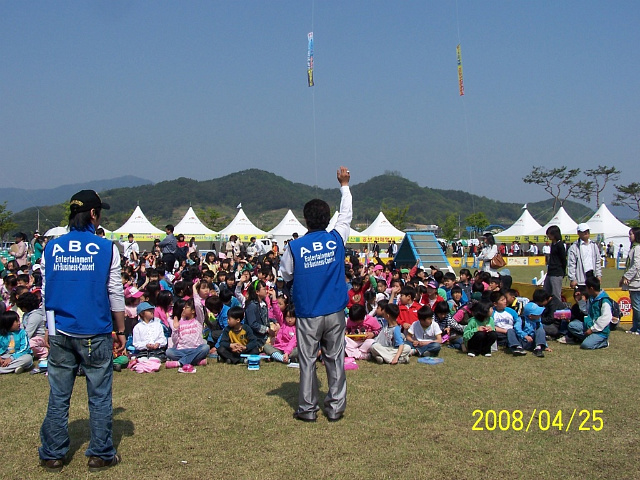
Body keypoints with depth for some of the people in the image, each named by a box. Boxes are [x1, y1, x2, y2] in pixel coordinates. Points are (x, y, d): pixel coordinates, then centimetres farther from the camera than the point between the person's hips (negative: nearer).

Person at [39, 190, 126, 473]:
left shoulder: (51, 248, 3)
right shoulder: (105, 248, -7)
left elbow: (46, 292, 8)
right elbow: (115, 293, -4)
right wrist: (121, 331, 5)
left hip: (60, 333, 3)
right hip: (95, 334, -3)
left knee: (58, 397, 12)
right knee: (99, 397, 7)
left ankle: (52, 456, 20)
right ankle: (100, 455, 14)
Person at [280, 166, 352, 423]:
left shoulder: (295, 247, -10)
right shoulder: (337, 239, -5)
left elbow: (285, 275, 2)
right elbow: (346, 214, 12)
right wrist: (344, 185, 22)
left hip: (308, 313, -2)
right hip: (334, 312, 2)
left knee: (307, 360, 7)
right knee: (335, 359, 9)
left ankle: (307, 409, 13)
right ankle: (335, 407, 15)